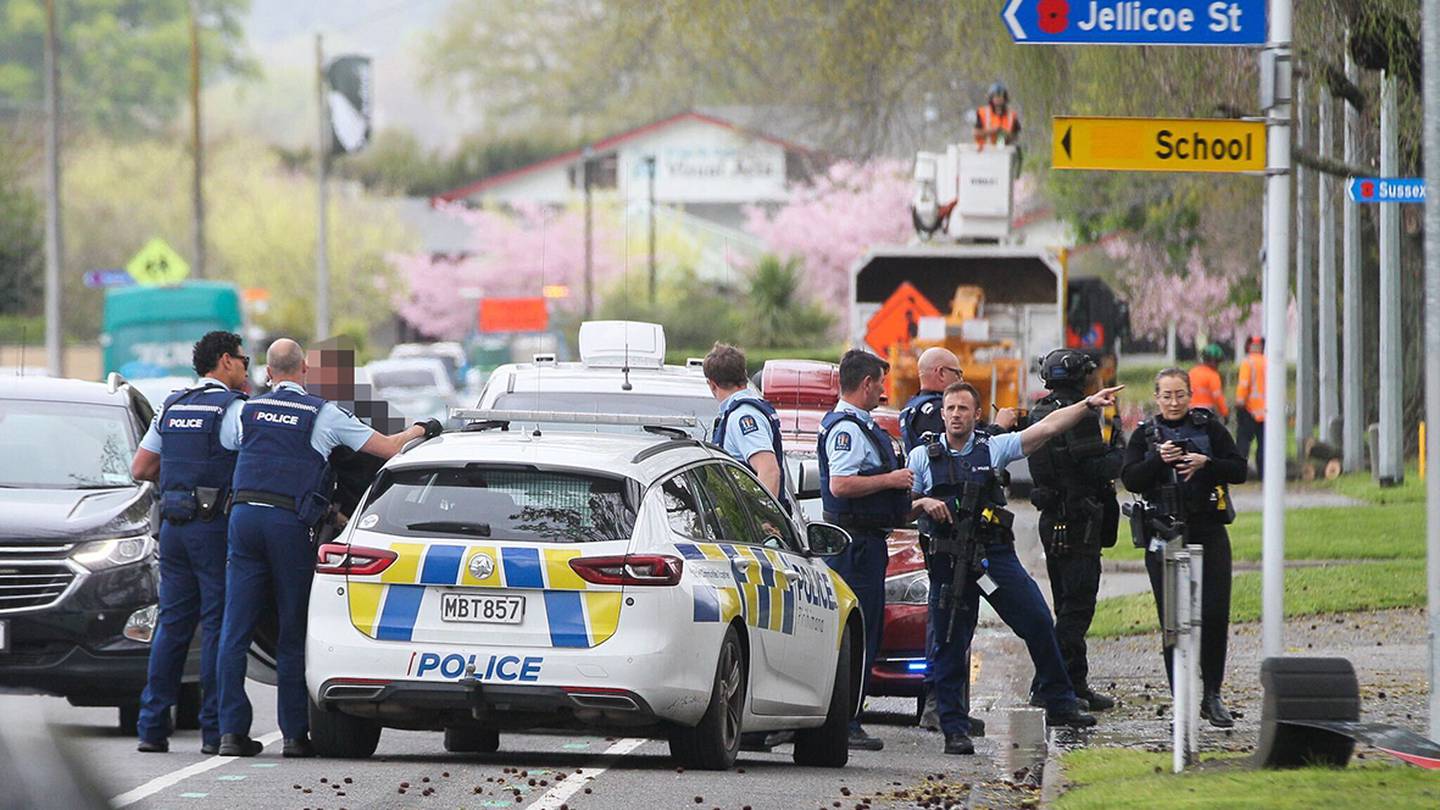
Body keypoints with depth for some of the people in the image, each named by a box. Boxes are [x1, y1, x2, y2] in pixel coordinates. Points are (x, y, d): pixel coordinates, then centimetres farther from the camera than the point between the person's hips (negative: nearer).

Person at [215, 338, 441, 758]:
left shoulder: (248, 411, 12)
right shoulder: (323, 414, 3)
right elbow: (388, 448, 4)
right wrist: (421, 430, 25)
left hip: (244, 514, 2)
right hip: (289, 521, -2)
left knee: (235, 631, 3)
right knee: (293, 633, 5)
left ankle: (232, 731, -2)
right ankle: (295, 734, 4)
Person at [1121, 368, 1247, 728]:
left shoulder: (1210, 428, 7)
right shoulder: (1145, 435, 8)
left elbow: (1239, 470, 2)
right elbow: (1130, 479, -3)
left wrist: (1206, 463, -15)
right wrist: (1159, 460, -18)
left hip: (1209, 534, 0)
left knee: (1215, 615, -6)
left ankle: (1211, 694, 6)